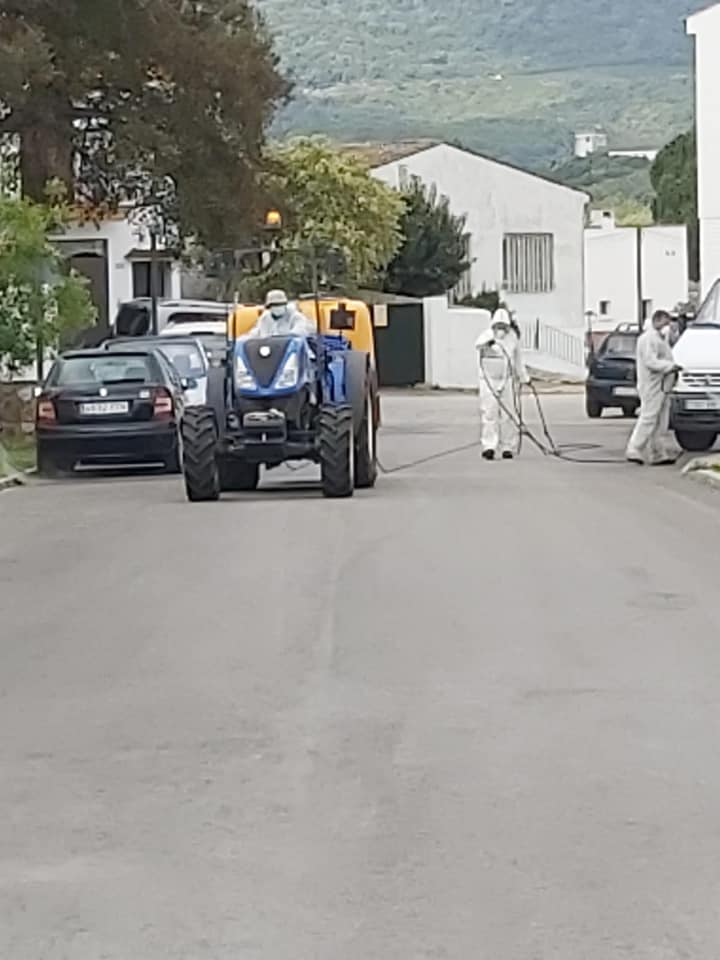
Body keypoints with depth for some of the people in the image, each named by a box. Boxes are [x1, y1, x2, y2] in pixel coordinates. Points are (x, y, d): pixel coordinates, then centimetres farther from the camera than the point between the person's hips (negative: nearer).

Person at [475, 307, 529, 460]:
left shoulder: (513, 337, 6)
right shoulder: (487, 335, -6)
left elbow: (517, 359, 18)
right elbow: (478, 344, -30)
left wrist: (524, 378, 22)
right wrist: (487, 343, -52)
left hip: (507, 380, 3)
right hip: (488, 380, -3)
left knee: (508, 415, 2)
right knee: (489, 413, -10)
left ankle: (507, 448, 10)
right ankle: (489, 446, -11)